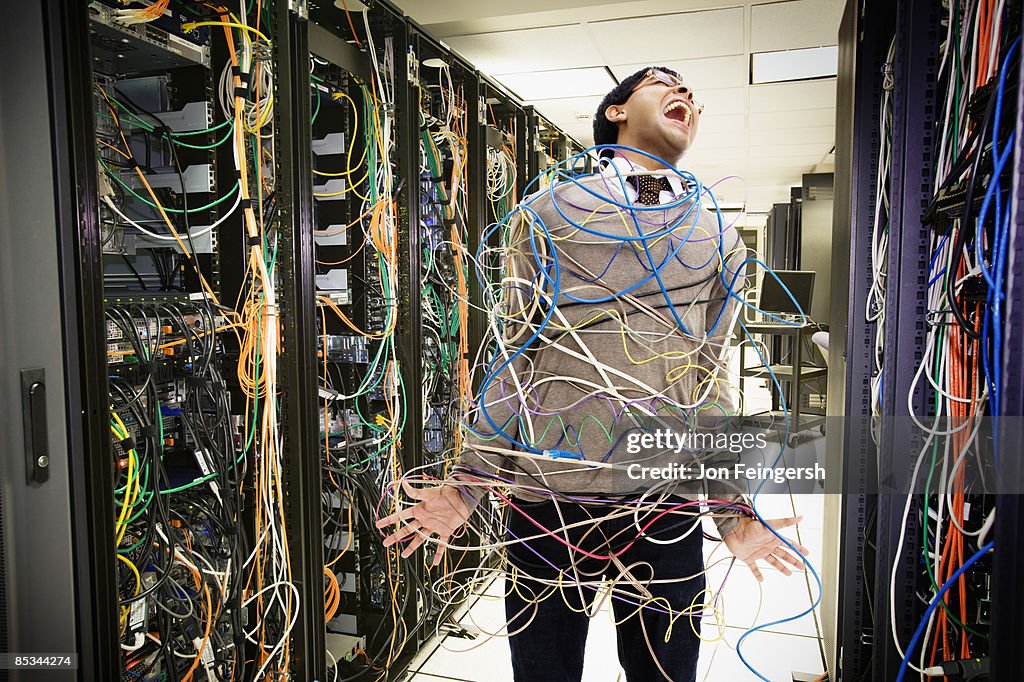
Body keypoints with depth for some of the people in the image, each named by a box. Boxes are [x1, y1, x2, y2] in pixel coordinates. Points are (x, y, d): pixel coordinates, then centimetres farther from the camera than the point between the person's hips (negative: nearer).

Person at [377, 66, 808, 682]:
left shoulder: (722, 243, 12)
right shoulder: (546, 214, 6)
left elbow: (710, 382, 11)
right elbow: (512, 361, 3)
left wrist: (733, 511, 7)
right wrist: (467, 485, -1)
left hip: (667, 507, 2)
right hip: (544, 501, -1)